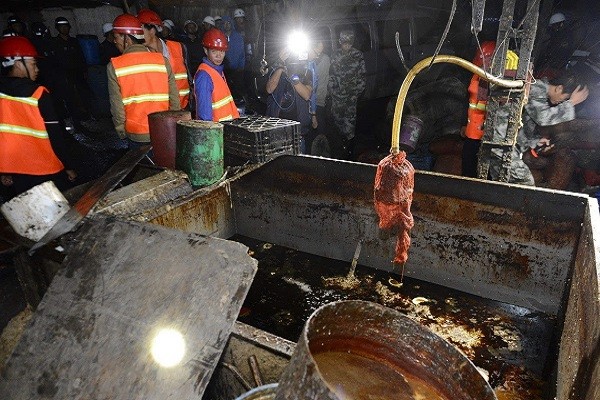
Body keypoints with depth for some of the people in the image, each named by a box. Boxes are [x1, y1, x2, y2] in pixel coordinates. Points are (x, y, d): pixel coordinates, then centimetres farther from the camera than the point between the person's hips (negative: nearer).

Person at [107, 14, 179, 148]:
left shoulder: (114, 66, -7)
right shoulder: (162, 60, -4)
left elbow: (117, 106, -6)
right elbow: (174, 99, -2)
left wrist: (122, 132, 8)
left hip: (137, 135, -1)